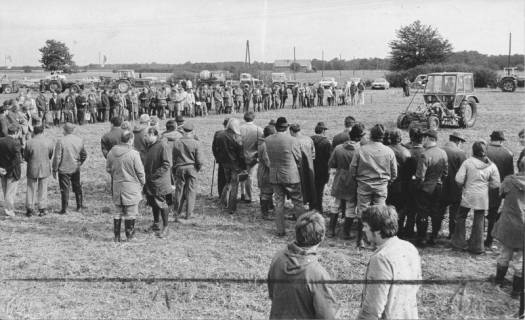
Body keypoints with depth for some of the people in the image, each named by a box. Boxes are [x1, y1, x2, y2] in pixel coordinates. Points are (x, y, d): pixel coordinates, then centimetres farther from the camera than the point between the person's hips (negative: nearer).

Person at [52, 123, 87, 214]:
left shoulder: (61, 141, -16)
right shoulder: (80, 140, -1)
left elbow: (57, 157, -15)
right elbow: (84, 155, 9)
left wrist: (55, 170, -5)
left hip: (64, 169, -4)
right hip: (76, 169, 4)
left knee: (65, 189, 4)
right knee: (77, 187, 18)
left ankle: (64, 209, 9)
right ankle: (80, 205, 26)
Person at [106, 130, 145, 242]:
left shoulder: (111, 152, -1)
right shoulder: (133, 154, -17)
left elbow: (108, 169, 8)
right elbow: (140, 171, -11)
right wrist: (142, 183, 5)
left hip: (116, 186, 5)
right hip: (131, 187, -5)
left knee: (118, 212, 16)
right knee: (130, 213, 7)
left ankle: (117, 236, 19)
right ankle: (129, 236, 16)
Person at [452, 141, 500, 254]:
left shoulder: (468, 162, -9)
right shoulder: (491, 166, -2)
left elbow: (459, 179, -13)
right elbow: (495, 184, 0)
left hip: (468, 195, -2)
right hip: (482, 197, 2)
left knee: (461, 218, 15)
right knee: (479, 221, 10)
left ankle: (459, 242, 17)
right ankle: (477, 246, 17)